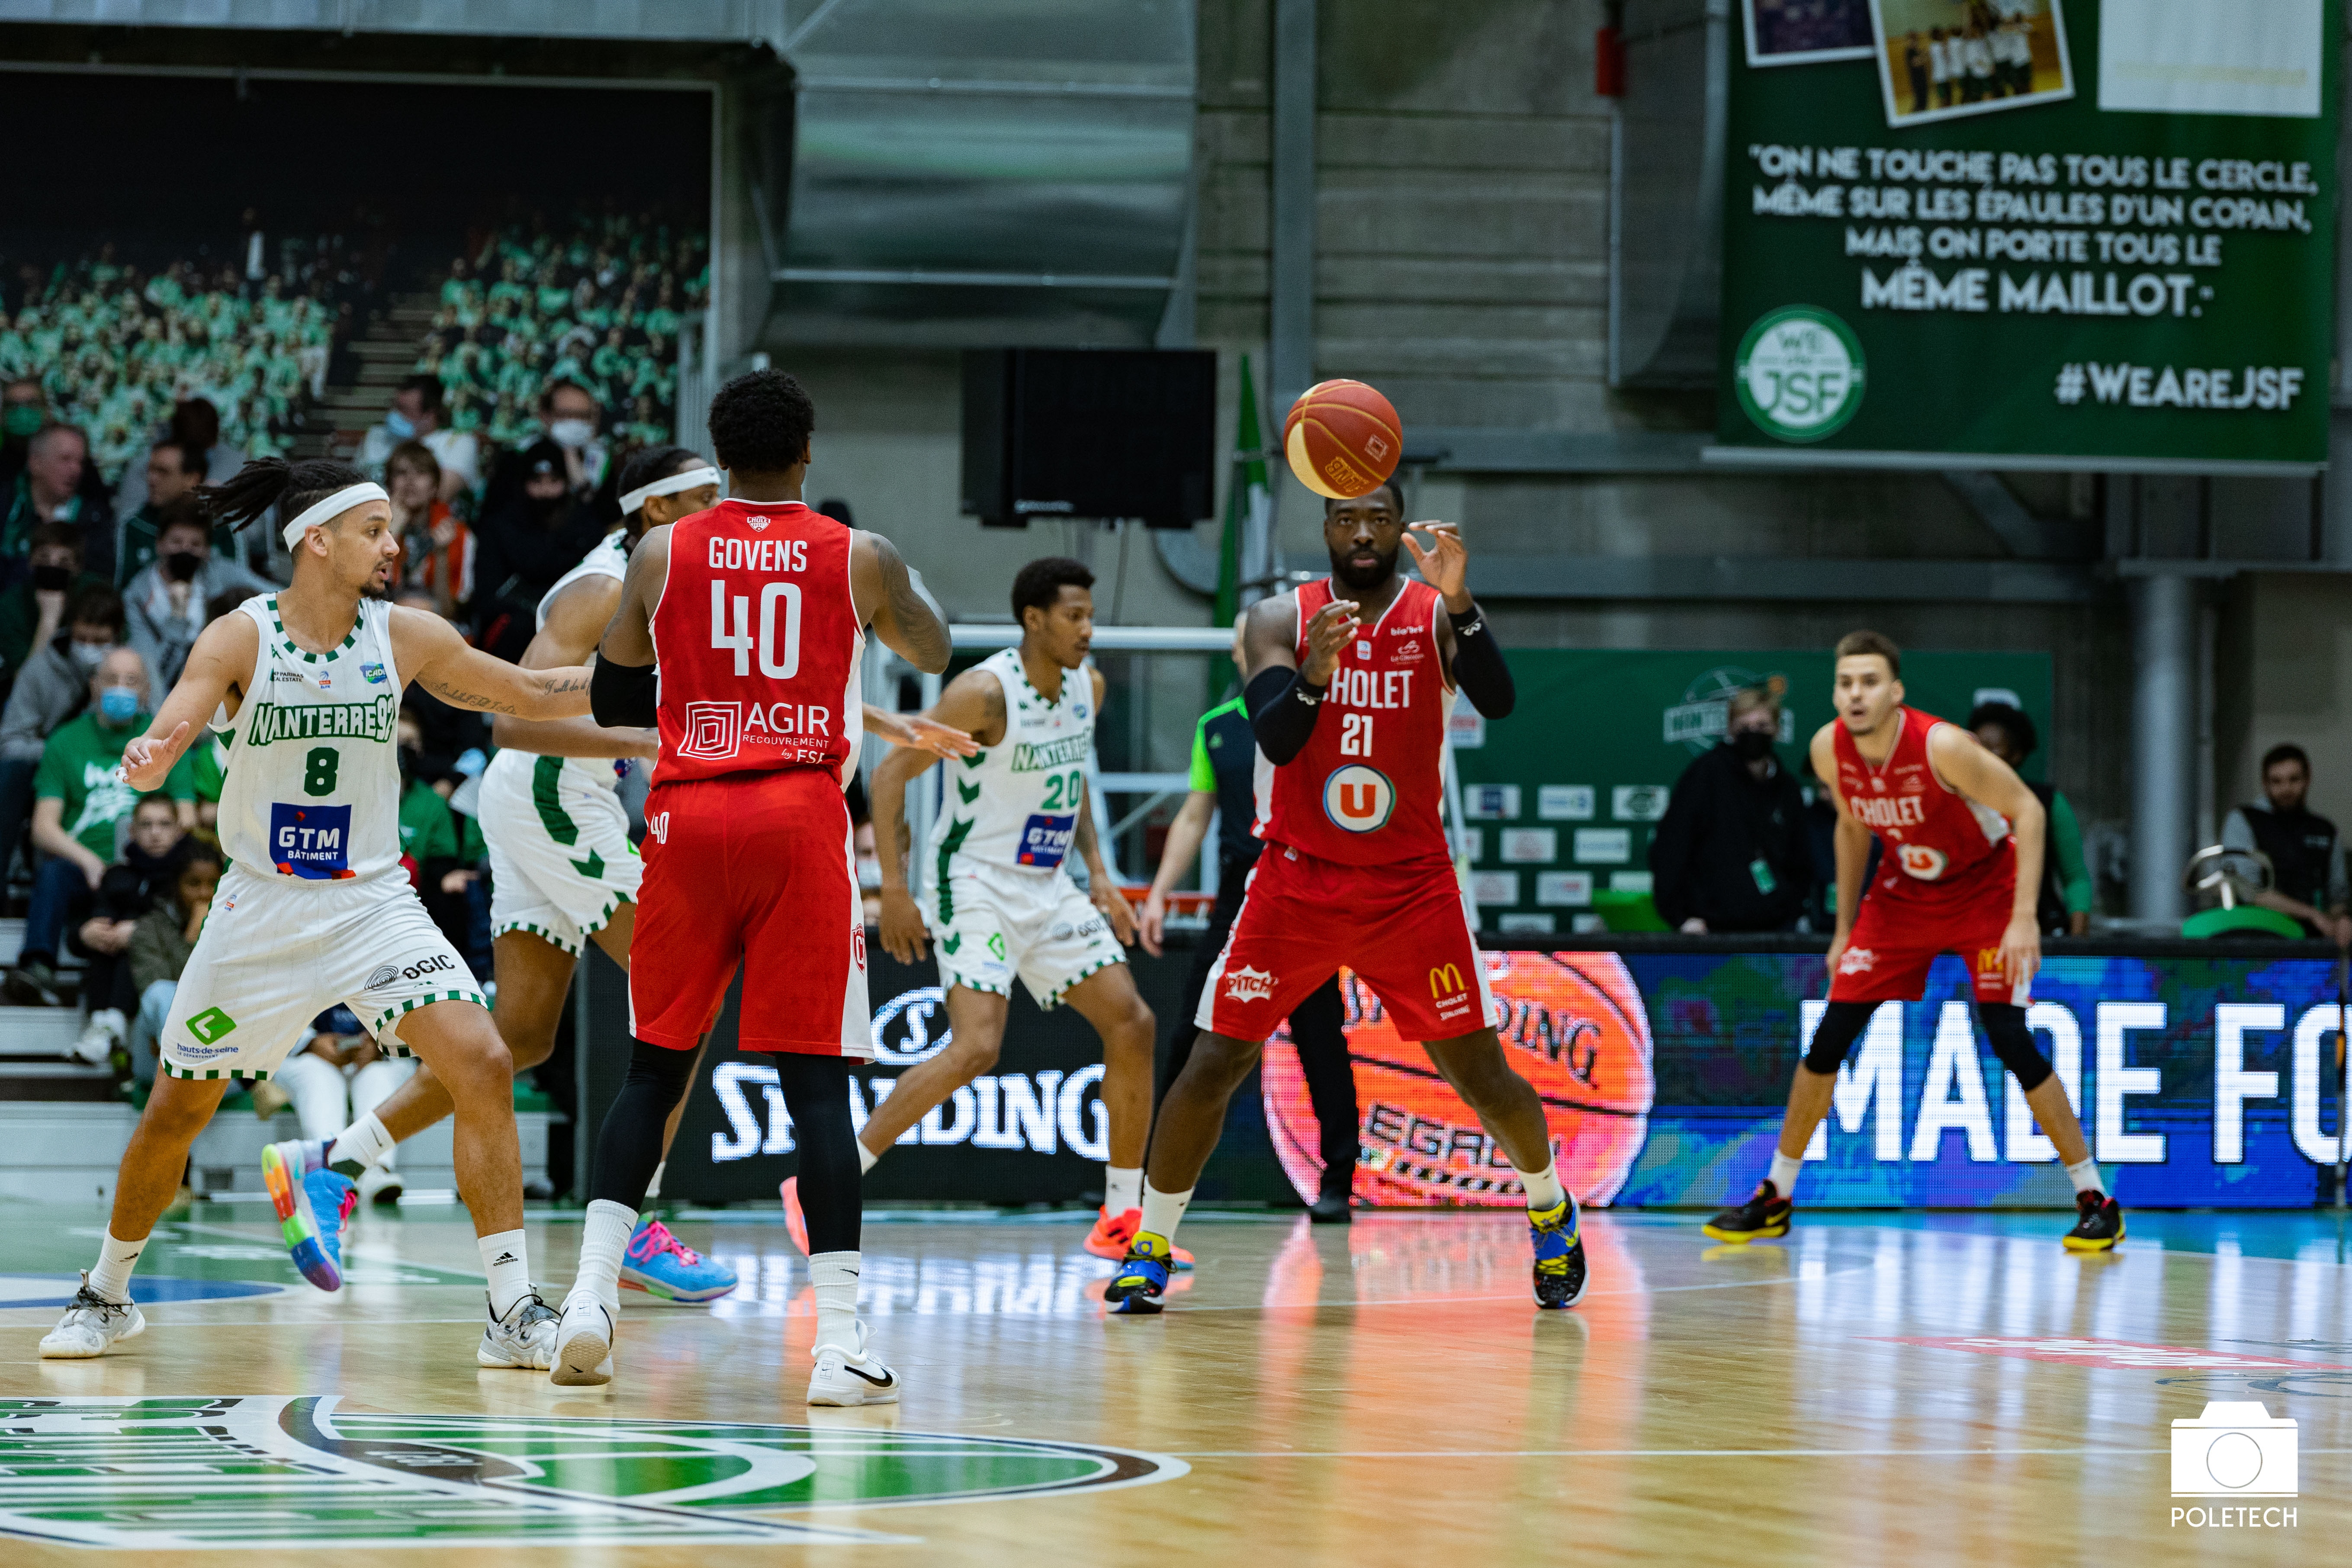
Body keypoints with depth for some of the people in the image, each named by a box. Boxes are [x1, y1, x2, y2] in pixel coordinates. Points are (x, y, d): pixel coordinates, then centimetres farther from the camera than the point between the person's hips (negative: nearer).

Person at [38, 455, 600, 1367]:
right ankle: (107, 1293, 34)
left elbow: (532, 695, 6)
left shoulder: (406, 638, -5)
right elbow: (162, 744, -22)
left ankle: (513, 1312, -15)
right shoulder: (241, 639, -11)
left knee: (483, 1067, -20)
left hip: (371, 904, 1)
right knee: (176, 1111, 8)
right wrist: (144, 760, -45)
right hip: (260, 908, -1)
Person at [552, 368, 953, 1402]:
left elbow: (612, 705, 16)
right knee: (815, 1078, -2)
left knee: (654, 1070, 14)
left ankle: (592, 1298, 4)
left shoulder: (661, 554, 7)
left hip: (687, 815, 2)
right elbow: (934, 655, 25)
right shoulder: (858, 559, 5)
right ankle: (840, 1336, -10)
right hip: (802, 814, -1)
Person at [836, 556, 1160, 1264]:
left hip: (1048, 888, 8)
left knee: (1132, 1024, 2)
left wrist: (1098, 874, 12)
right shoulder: (986, 692, -19)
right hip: (976, 884, -8)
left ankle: (1122, 1218, 11)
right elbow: (891, 773, -16)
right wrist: (895, 891, -19)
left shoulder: (1088, 687, 5)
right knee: (975, 1048, -23)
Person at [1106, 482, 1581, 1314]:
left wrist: (1458, 605, -38)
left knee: (1483, 1077, 1)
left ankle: (1553, 1214, 27)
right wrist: (1314, 674, -38)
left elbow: (1499, 702, -22)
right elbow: (1275, 740, -18)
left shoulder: (1440, 614, -4)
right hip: (1298, 883, 0)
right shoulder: (1281, 619, -4)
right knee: (1211, 1065, -6)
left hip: (1412, 887, 0)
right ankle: (1151, 1247, 9)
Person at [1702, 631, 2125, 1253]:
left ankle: (2095, 1201, -5)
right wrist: (1845, 930, 9)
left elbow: (2027, 810, -22)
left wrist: (2024, 918, -29)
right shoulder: (1829, 750, -14)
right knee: (1829, 1038, -1)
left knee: (2010, 1040, -17)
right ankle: (1775, 1198, 12)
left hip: (1985, 891, -5)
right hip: (1903, 892, 5)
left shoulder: (1941, 746, -31)